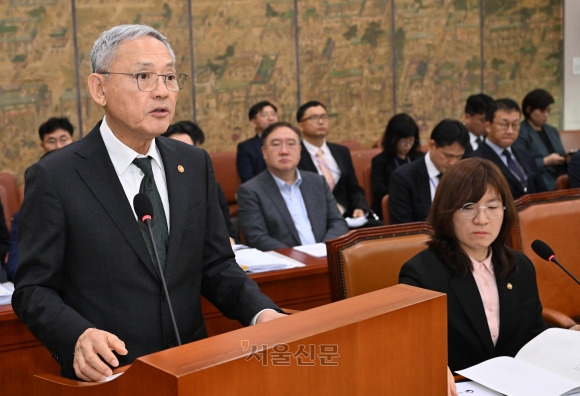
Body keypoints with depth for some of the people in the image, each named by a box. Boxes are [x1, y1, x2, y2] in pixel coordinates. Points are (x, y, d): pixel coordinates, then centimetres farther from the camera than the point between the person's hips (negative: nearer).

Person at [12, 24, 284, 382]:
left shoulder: (196, 165, 8)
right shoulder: (55, 177, -5)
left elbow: (216, 265, 11)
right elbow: (33, 289, -3)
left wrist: (261, 312, -7)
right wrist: (78, 336, -22)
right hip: (107, 375, -3)